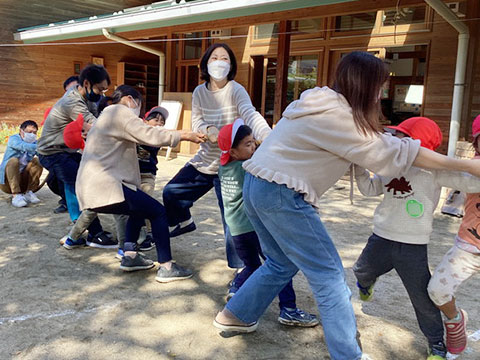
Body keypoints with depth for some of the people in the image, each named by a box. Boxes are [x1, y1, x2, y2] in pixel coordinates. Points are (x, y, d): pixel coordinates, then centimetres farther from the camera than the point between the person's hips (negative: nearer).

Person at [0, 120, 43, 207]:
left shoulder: (35, 142, 3)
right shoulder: (13, 139, -10)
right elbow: (24, 146, -32)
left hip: (23, 180, 4)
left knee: (37, 161, -12)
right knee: (13, 161, -28)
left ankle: (28, 193, -12)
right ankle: (15, 196, -34)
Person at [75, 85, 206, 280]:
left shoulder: (109, 114, 27)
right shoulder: (119, 111, -6)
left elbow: (142, 133, 22)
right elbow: (150, 136, -16)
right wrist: (184, 135, -7)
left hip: (91, 186, 11)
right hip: (104, 186, -11)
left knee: (141, 208, 26)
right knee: (158, 212, -4)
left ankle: (130, 256, 23)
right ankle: (166, 268, -2)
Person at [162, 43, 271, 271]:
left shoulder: (235, 91, -14)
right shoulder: (199, 92, 3)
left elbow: (251, 116, -31)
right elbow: (196, 123, -1)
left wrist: (269, 138, -52)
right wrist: (208, 129, -26)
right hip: (203, 161, 6)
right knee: (171, 192, 13)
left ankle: (240, 266, 7)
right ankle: (183, 222, 44)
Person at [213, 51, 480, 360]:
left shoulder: (321, 104, 12)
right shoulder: (336, 116, -16)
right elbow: (391, 152, -13)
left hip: (256, 185, 10)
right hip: (281, 195, -10)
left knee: (282, 263, 23)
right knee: (329, 276, -1)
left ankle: (234, 316, 33)